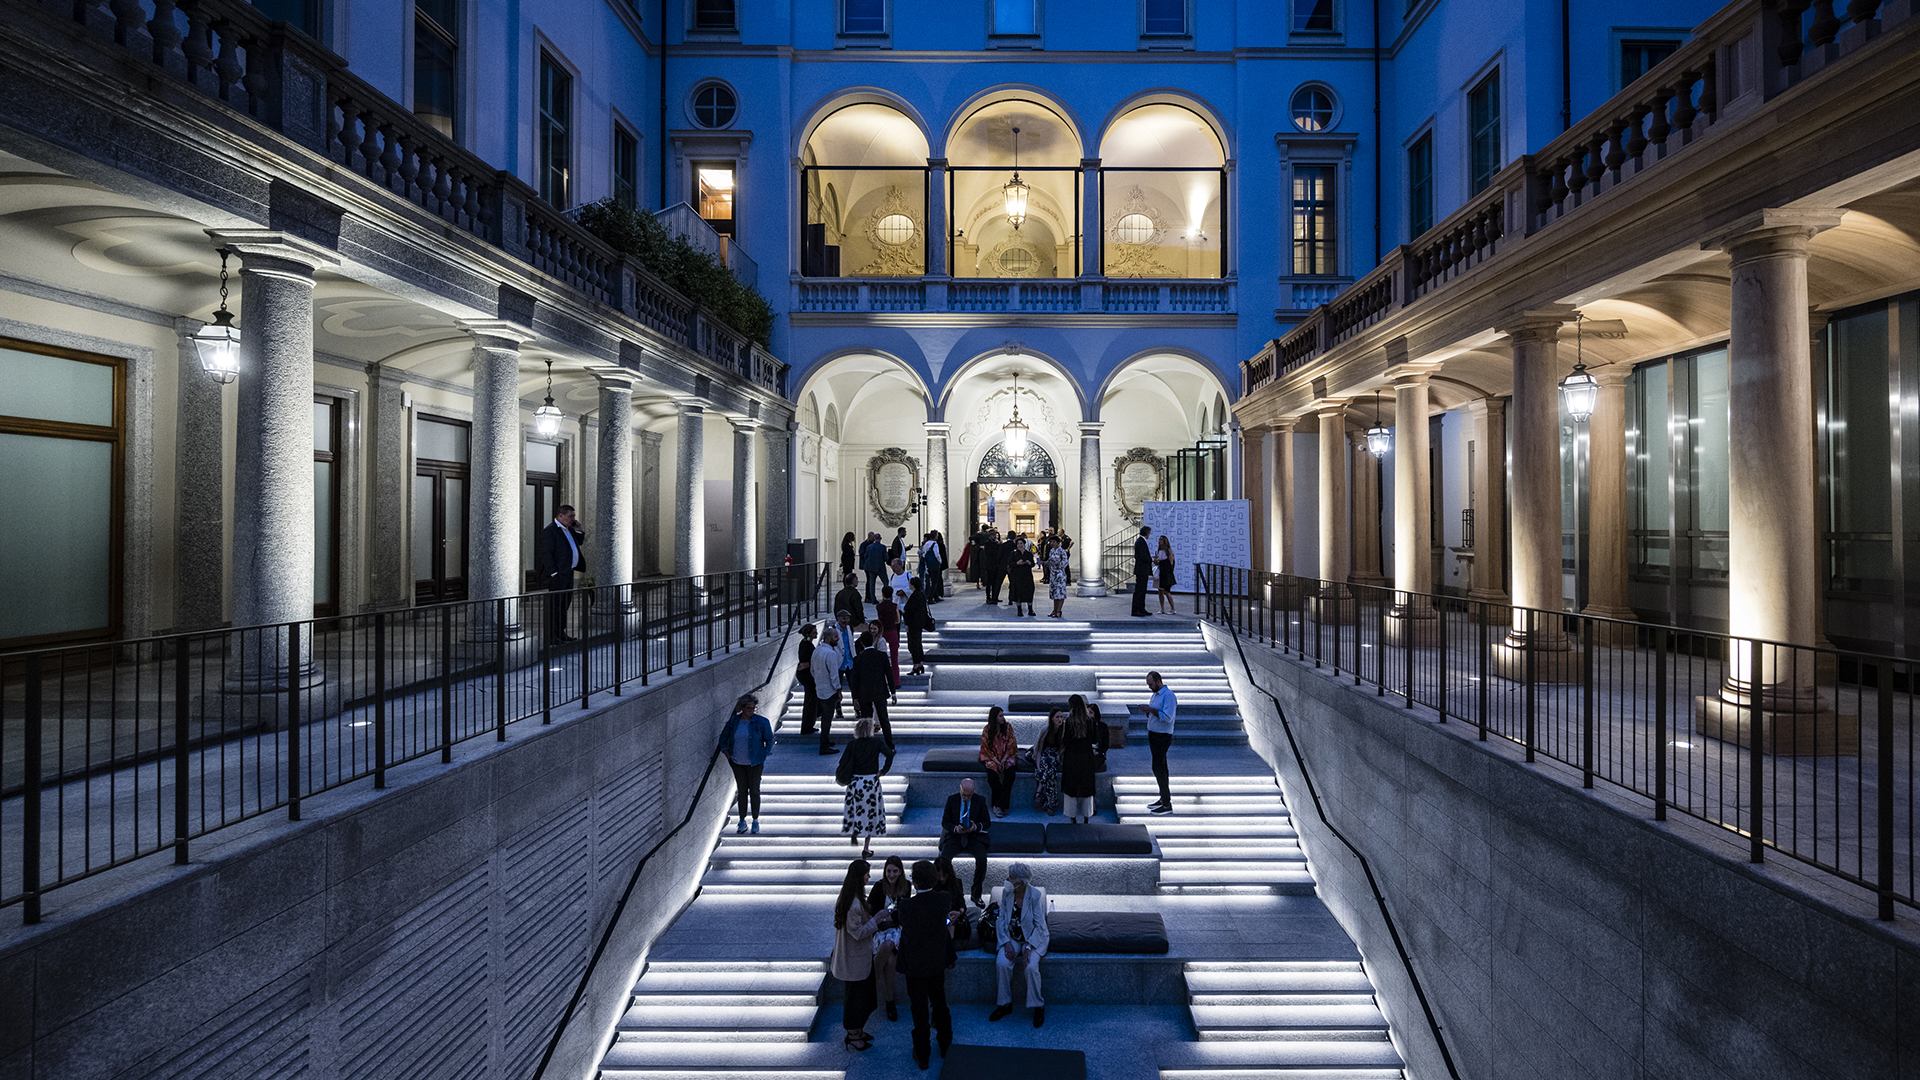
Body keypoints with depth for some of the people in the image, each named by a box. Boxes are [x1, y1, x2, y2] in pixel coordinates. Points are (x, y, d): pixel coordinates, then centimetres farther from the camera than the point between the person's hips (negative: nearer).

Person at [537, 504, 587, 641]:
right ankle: (551, 635, 1)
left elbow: (579, 542, 30)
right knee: (554, 605, -4)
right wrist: (553, 572, -19)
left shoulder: (568, 529, 15)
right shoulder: (549, 531, -11)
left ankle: (560, 632, 23)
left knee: (565, 604, 14)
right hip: (558, 574, -9)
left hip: (569, 573, 9)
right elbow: (545, 553, -16)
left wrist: (577, 530, 10)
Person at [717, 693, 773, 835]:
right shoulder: (733, 721, -3)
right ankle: (742, 821, 21)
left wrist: (764, 755, -4)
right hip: (738, 763, 2)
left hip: (755, 763, -2)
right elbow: (723, 739, 10)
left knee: (754, 791, 4)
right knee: (741, 791, 9)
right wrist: (728, 755, 3)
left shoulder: (761, 722, -9)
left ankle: (755, 820, 18)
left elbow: (769, 740, 2)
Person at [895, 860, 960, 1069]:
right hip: (938, 963, 3)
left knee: (919, 1011, 12)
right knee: (940, 1003, 24)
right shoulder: (944, 899, -17)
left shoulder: (906, 906, -25)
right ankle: (946, 1047, 41)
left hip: (915, 966, -3)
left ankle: (923, 1056, 26)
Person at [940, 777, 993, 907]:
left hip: (974, 836, 0)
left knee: (982, 859, -28)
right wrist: (955, 828, -18)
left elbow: (987, 822, 5)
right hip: (954, 835, 0)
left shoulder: (980, 801, 2)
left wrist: (976, 827, -17)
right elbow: (945, 822, 3)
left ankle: (976, 894, -12)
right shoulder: (951, 799, 3)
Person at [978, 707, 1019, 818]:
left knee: (1011, 772, -29)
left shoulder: (1008, 727, 0)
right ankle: (1002, 804, -16)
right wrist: (996, 761, -13)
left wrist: (1004, 760, -12)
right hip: (992, 757, -1)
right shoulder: (986, 730, -4)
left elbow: (1011, 745, 0)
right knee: (992, 774, -31)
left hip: (1007, 756, 1)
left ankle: (998, 805, -25)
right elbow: (986, 748, -2)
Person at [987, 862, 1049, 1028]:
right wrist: (1007, 943, -14)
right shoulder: (1006, 893, -4)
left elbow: (1039, 925, -13)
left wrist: (1028, 947, -23)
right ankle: (1005, 1004, -3)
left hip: (1033, 938, -3)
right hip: (1011, 938, 4)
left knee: (1031, 966, -28)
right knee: (1002, 963, -23)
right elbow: (1001, 920, -1)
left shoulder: (1036, 894, -16)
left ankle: (1038, 1006, -5)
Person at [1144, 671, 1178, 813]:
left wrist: (1151, 709, -20)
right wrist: (1147, 712, 0)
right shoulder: (1155, 695, 14)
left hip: (1162, 736, -9)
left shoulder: (1168, 695, -15)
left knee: (1158, 768, -10)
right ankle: (1163, 799, 21)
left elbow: (1167, 717, -23)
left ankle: (1167, 805, -6)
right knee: (1161, 767, 13)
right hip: (1153, 734, 9)